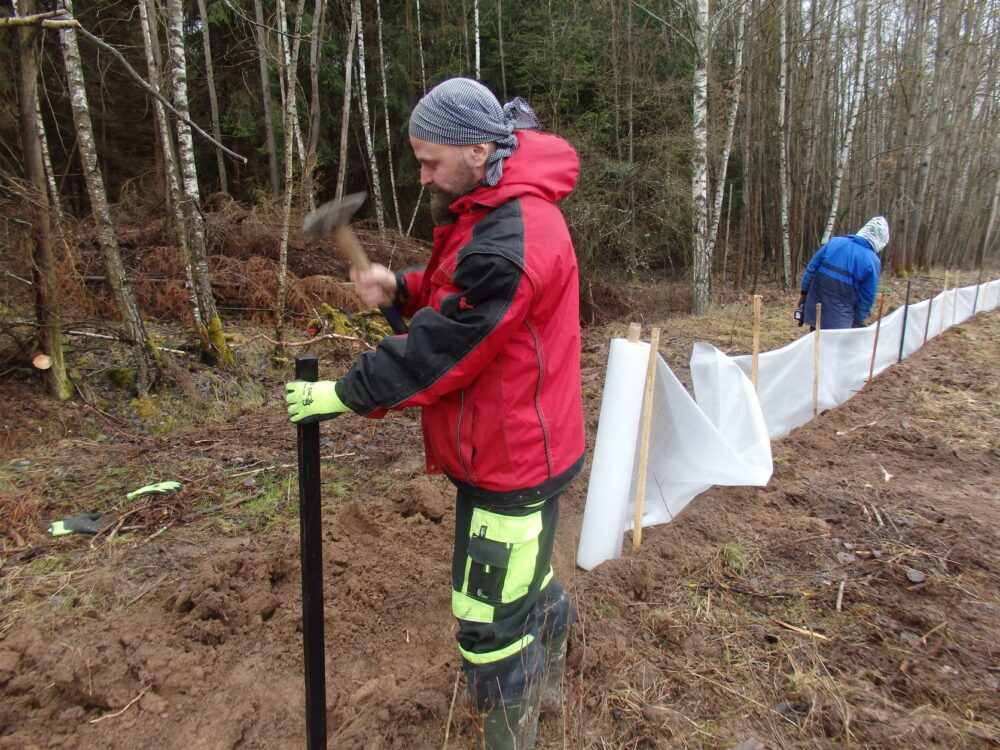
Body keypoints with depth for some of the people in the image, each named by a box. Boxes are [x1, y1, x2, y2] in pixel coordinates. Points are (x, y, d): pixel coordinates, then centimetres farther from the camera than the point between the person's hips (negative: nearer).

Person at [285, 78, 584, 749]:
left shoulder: (510, 241, -26)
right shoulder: (495, 211, 9)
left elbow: (443, 347, -24)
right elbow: (455, 294, 17)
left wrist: (346, 394, -14)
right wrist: (401, 287, -3)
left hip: (511, 459, -11)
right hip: (521, 444, 11)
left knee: (491, 621, 3)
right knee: (528, 576, 29)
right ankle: (548, 677, 53)